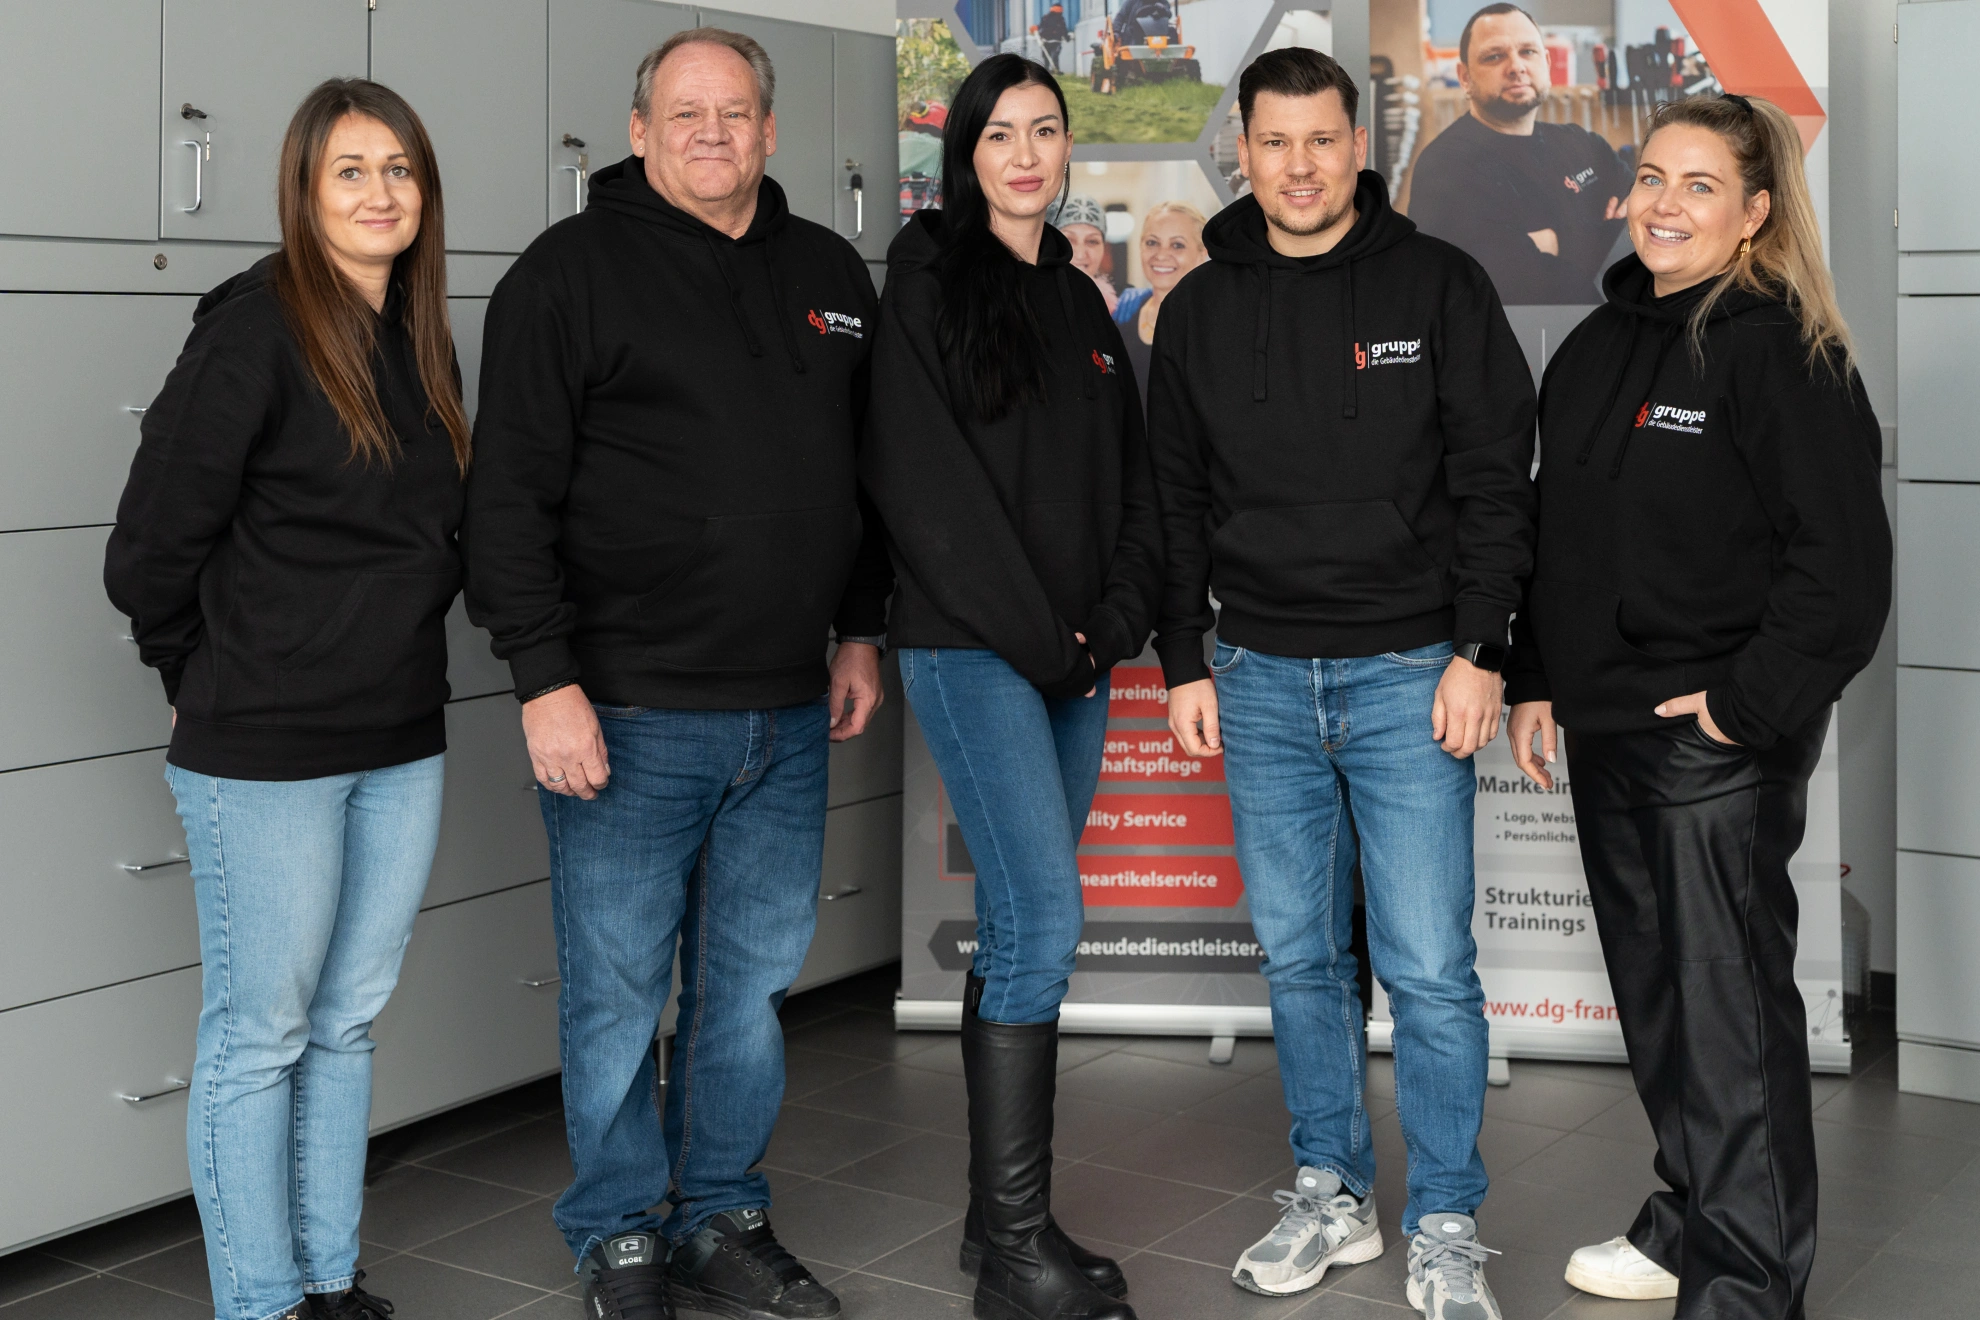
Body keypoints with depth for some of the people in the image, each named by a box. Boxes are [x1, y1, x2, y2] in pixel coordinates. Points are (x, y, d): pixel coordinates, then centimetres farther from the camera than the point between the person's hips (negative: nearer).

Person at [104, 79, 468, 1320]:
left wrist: (400, 637, 9)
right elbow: (152, 548, -13)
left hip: (403, 745, 7)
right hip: (267, 754, -7)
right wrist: (207, 679, -1)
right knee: (259, 1035, 5)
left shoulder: (422, 342, 10)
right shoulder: (256, 326, -13)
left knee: (347, 1023, 15)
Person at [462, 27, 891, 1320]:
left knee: (755, 982, 13)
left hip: (790, 718, 5)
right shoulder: (574, 271, -5)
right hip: (628, 717, -5)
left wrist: (862, 632, 17)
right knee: (619, 994, 4)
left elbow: (869, 466, 21)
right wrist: (547, 681, -14)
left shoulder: (831, 275, 13)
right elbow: (511, 494, -9)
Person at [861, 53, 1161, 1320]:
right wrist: (1034, 633, -12)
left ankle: (1001, 1216, 17)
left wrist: (1114, 623, -1)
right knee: (1044, 921, -14)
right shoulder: (929, 279, -2)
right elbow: (923, 478, -11)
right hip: (973, 648, -6)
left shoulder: (1081, 302, 18)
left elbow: (1133, 479, 15)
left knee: (1019, 928, 9)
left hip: (1075, 660, 6)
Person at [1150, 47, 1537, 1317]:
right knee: (1299, 958, 10)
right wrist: (1184, 663, 8)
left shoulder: (1438, 285, -1)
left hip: (1410, 674, -3)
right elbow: (1175, 500, 13)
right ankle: (1332, 1194, 25)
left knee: (1430, 966, -2)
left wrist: (1477, 654, -9)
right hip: (1262, 682, 3)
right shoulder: (1201, 310, 8)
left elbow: (1497, 481, -3)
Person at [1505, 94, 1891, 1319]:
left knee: (1729, 1003, -3)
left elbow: (1844, 563, -15)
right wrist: (1533, 680, 14)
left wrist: (1749, 703, -17)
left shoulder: (1786, 353, -11)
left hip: (1720, 742, -8)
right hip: (1605, 730, 8)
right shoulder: (1595, 347, 12)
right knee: (1654, 991, 17)